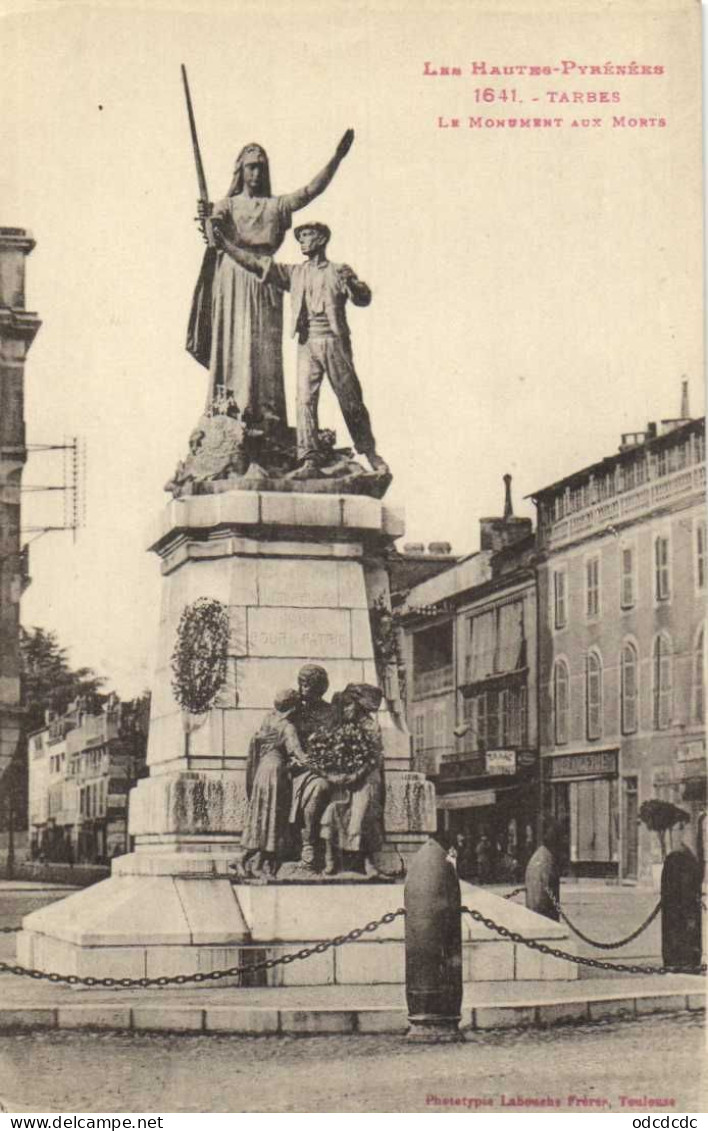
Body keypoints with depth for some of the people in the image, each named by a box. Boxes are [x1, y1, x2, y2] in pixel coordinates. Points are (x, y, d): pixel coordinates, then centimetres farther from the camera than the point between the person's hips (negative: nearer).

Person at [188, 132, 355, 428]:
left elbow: (312, 189, 9)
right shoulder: (228, 204, 14)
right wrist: (207, 221, -31)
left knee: (265, 345, -5)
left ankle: (267, 413, -9)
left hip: (265, 279, 2)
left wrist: (337, 157, -1)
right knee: (233, 343, -9)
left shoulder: (277, 206, 19)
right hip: (233, 277, -2)